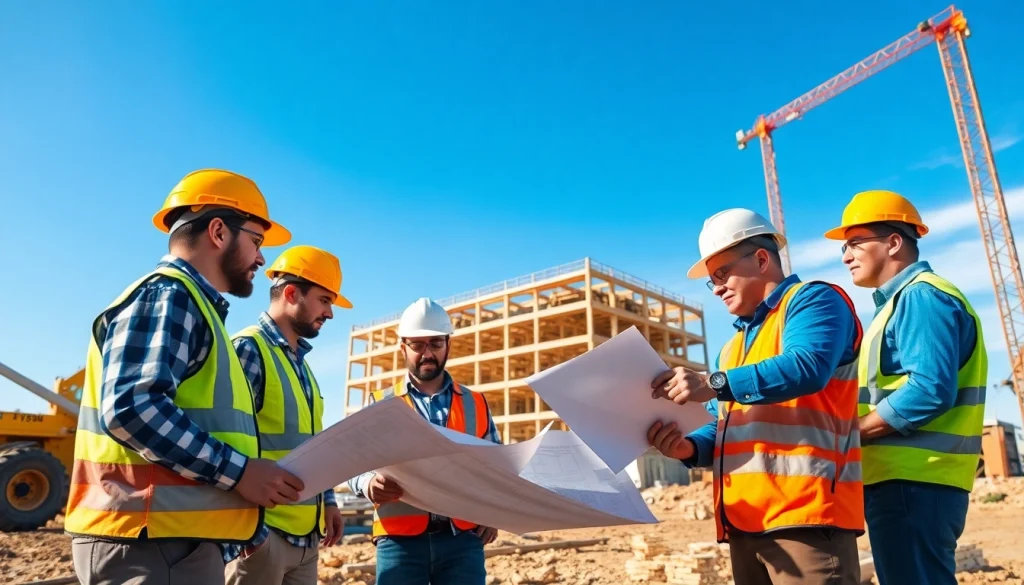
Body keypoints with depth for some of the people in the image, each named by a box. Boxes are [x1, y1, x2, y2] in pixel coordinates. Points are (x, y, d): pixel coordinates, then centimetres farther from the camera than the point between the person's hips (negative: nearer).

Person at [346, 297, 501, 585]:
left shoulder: (476, 404, 12)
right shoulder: (381, 404, 8)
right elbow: (356, 468, 3)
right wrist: (370, 484, -19)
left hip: (463, 538, 1)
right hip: (399, 540, -1)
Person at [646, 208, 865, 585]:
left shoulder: (813, 299, 1)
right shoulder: (735, 345, 25)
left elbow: (806, 366, -20)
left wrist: (715, 384, -24)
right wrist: (691, 447, 1)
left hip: (806, 511, -8)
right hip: (746, 519, 8)